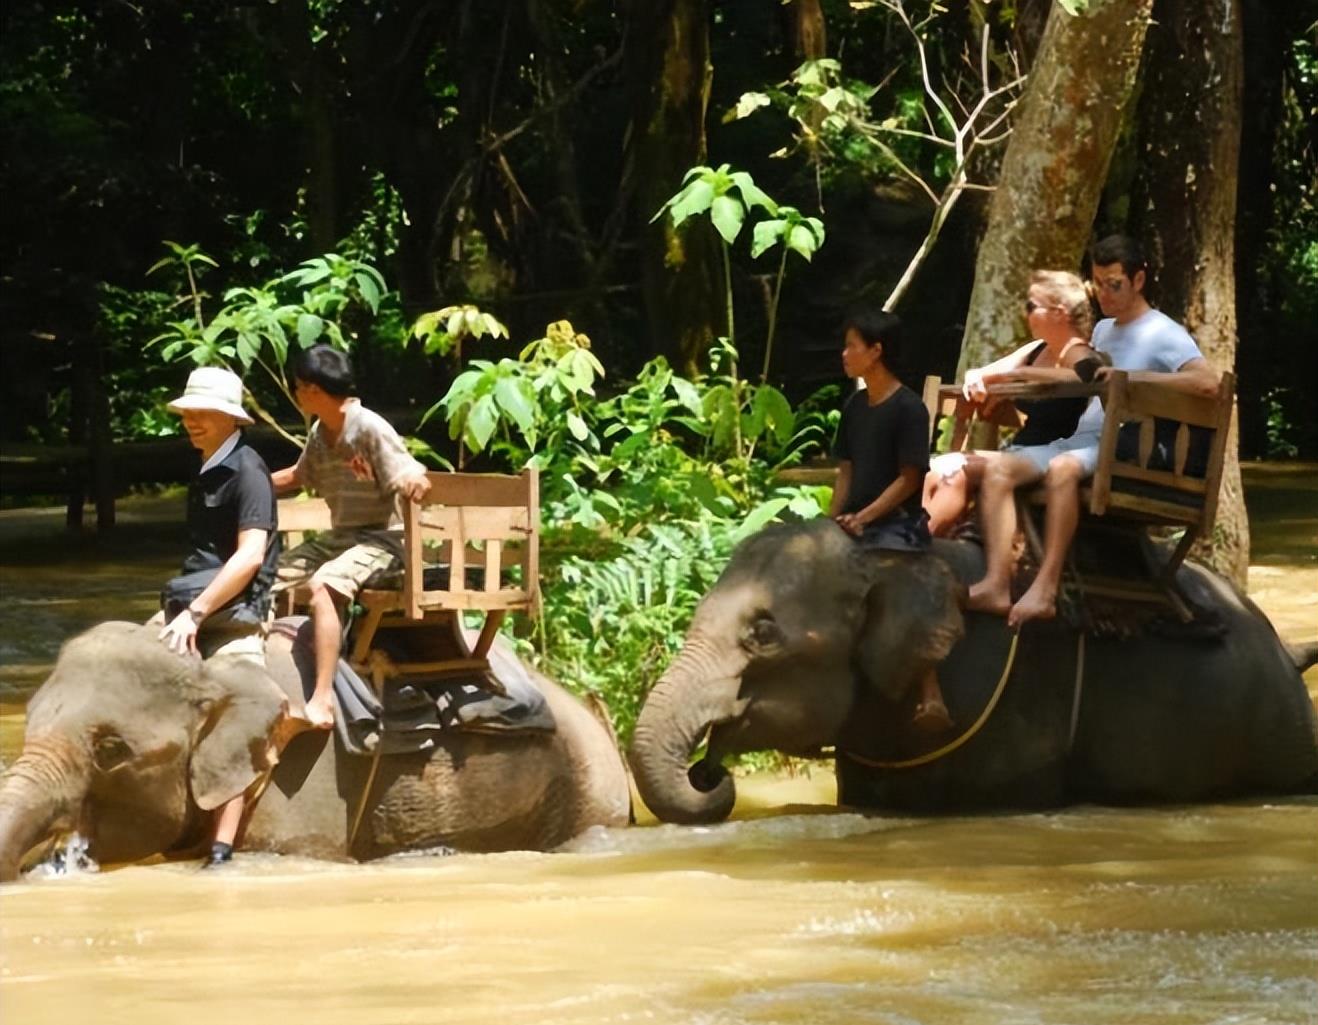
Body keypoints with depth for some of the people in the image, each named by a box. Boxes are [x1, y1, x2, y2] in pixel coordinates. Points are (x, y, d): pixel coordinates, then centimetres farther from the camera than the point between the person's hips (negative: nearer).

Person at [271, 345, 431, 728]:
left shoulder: (371, 430, -17)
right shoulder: (320, 434, 7)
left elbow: (417, 484, -21)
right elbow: (299, 475, 28)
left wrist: (411, 484, -43)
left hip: (380, 537, -9)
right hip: (339, 536, 9)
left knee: (323, 584, -34)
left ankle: (323, 699, -39)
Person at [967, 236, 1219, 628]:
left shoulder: (1163, 334, -3)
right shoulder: (1103, 330, 24)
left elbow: (1208, 382, -22)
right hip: (1079, 440, 8)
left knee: (1062, 468, -38)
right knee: (998, 471, -14)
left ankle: (1045, 590, -43)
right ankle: (997, 585, -28)